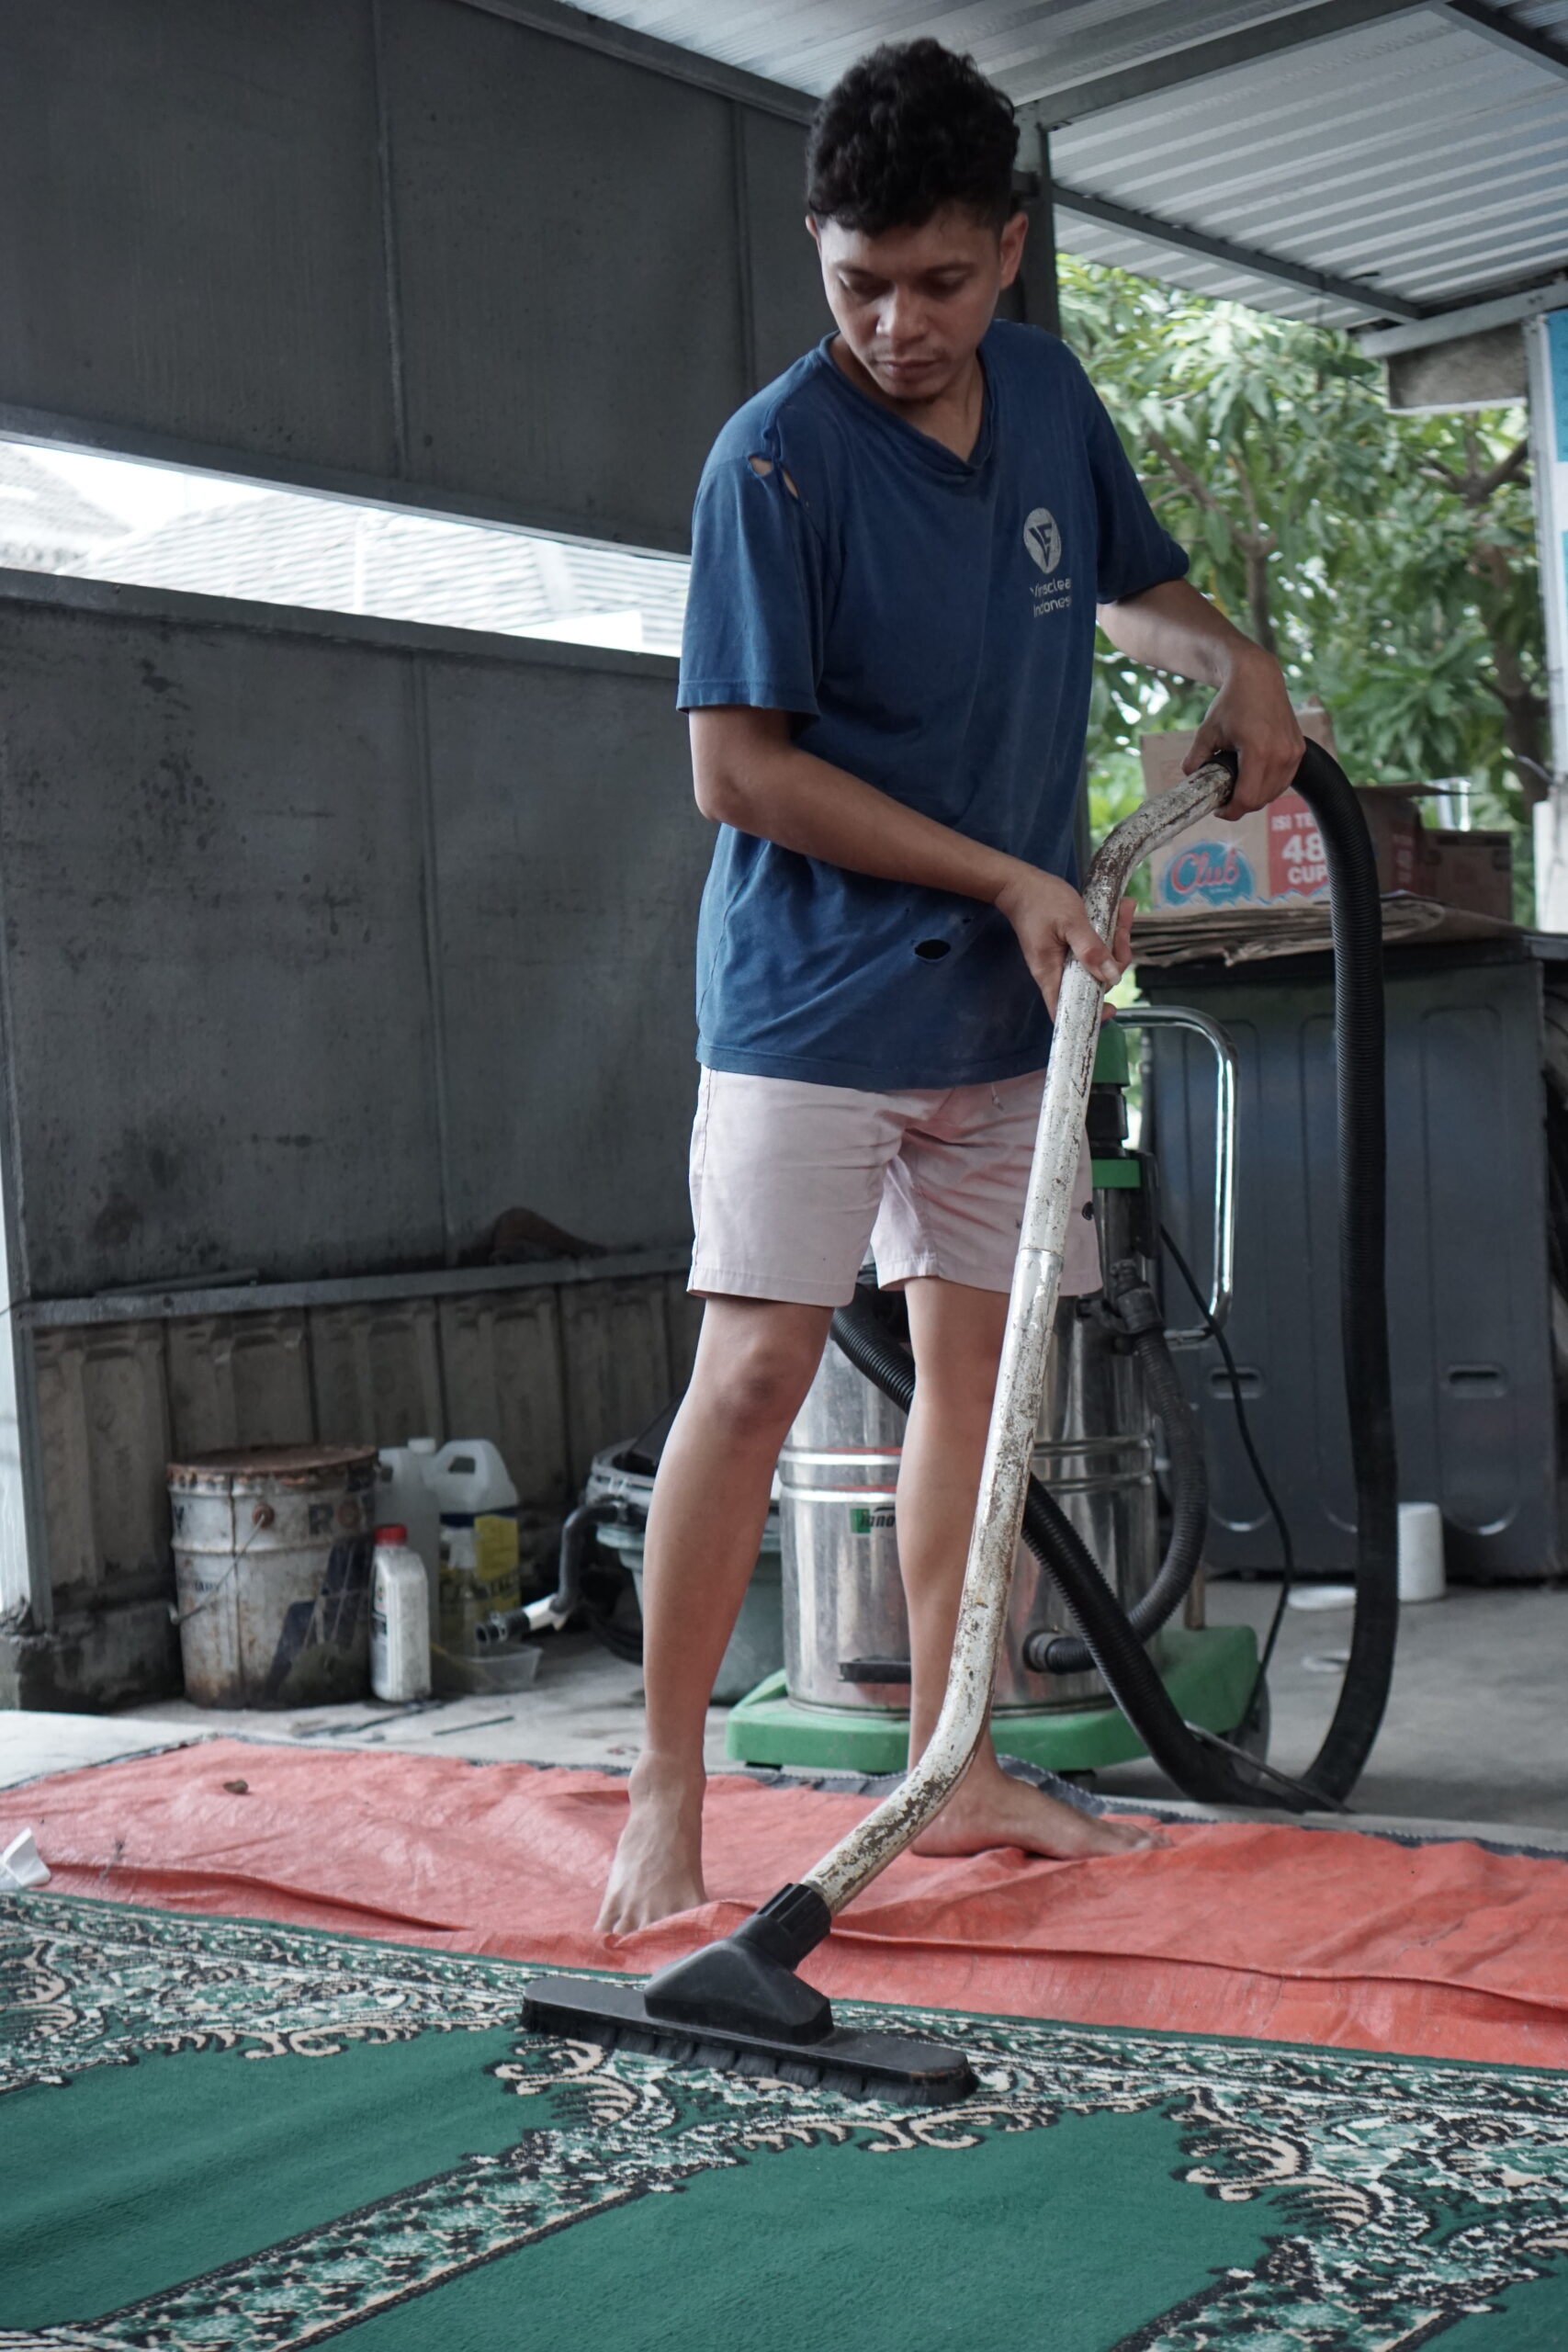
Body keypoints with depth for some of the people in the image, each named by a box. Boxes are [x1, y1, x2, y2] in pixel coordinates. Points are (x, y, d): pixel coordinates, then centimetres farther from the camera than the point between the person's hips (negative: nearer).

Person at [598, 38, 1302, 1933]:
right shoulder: (777, 460, -15)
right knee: (755, 1367, -11)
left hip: (1004, 1002, 7)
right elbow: (737, 768, -17)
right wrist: (1006, 875, -17)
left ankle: (953, 1771, 19)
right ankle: (666, 1787, 0)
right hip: (815, 1004, -7)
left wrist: (1232, 659, 1)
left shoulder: (1049, 393, 5)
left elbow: (1131, 580, 23)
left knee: (976, 1356, 9)